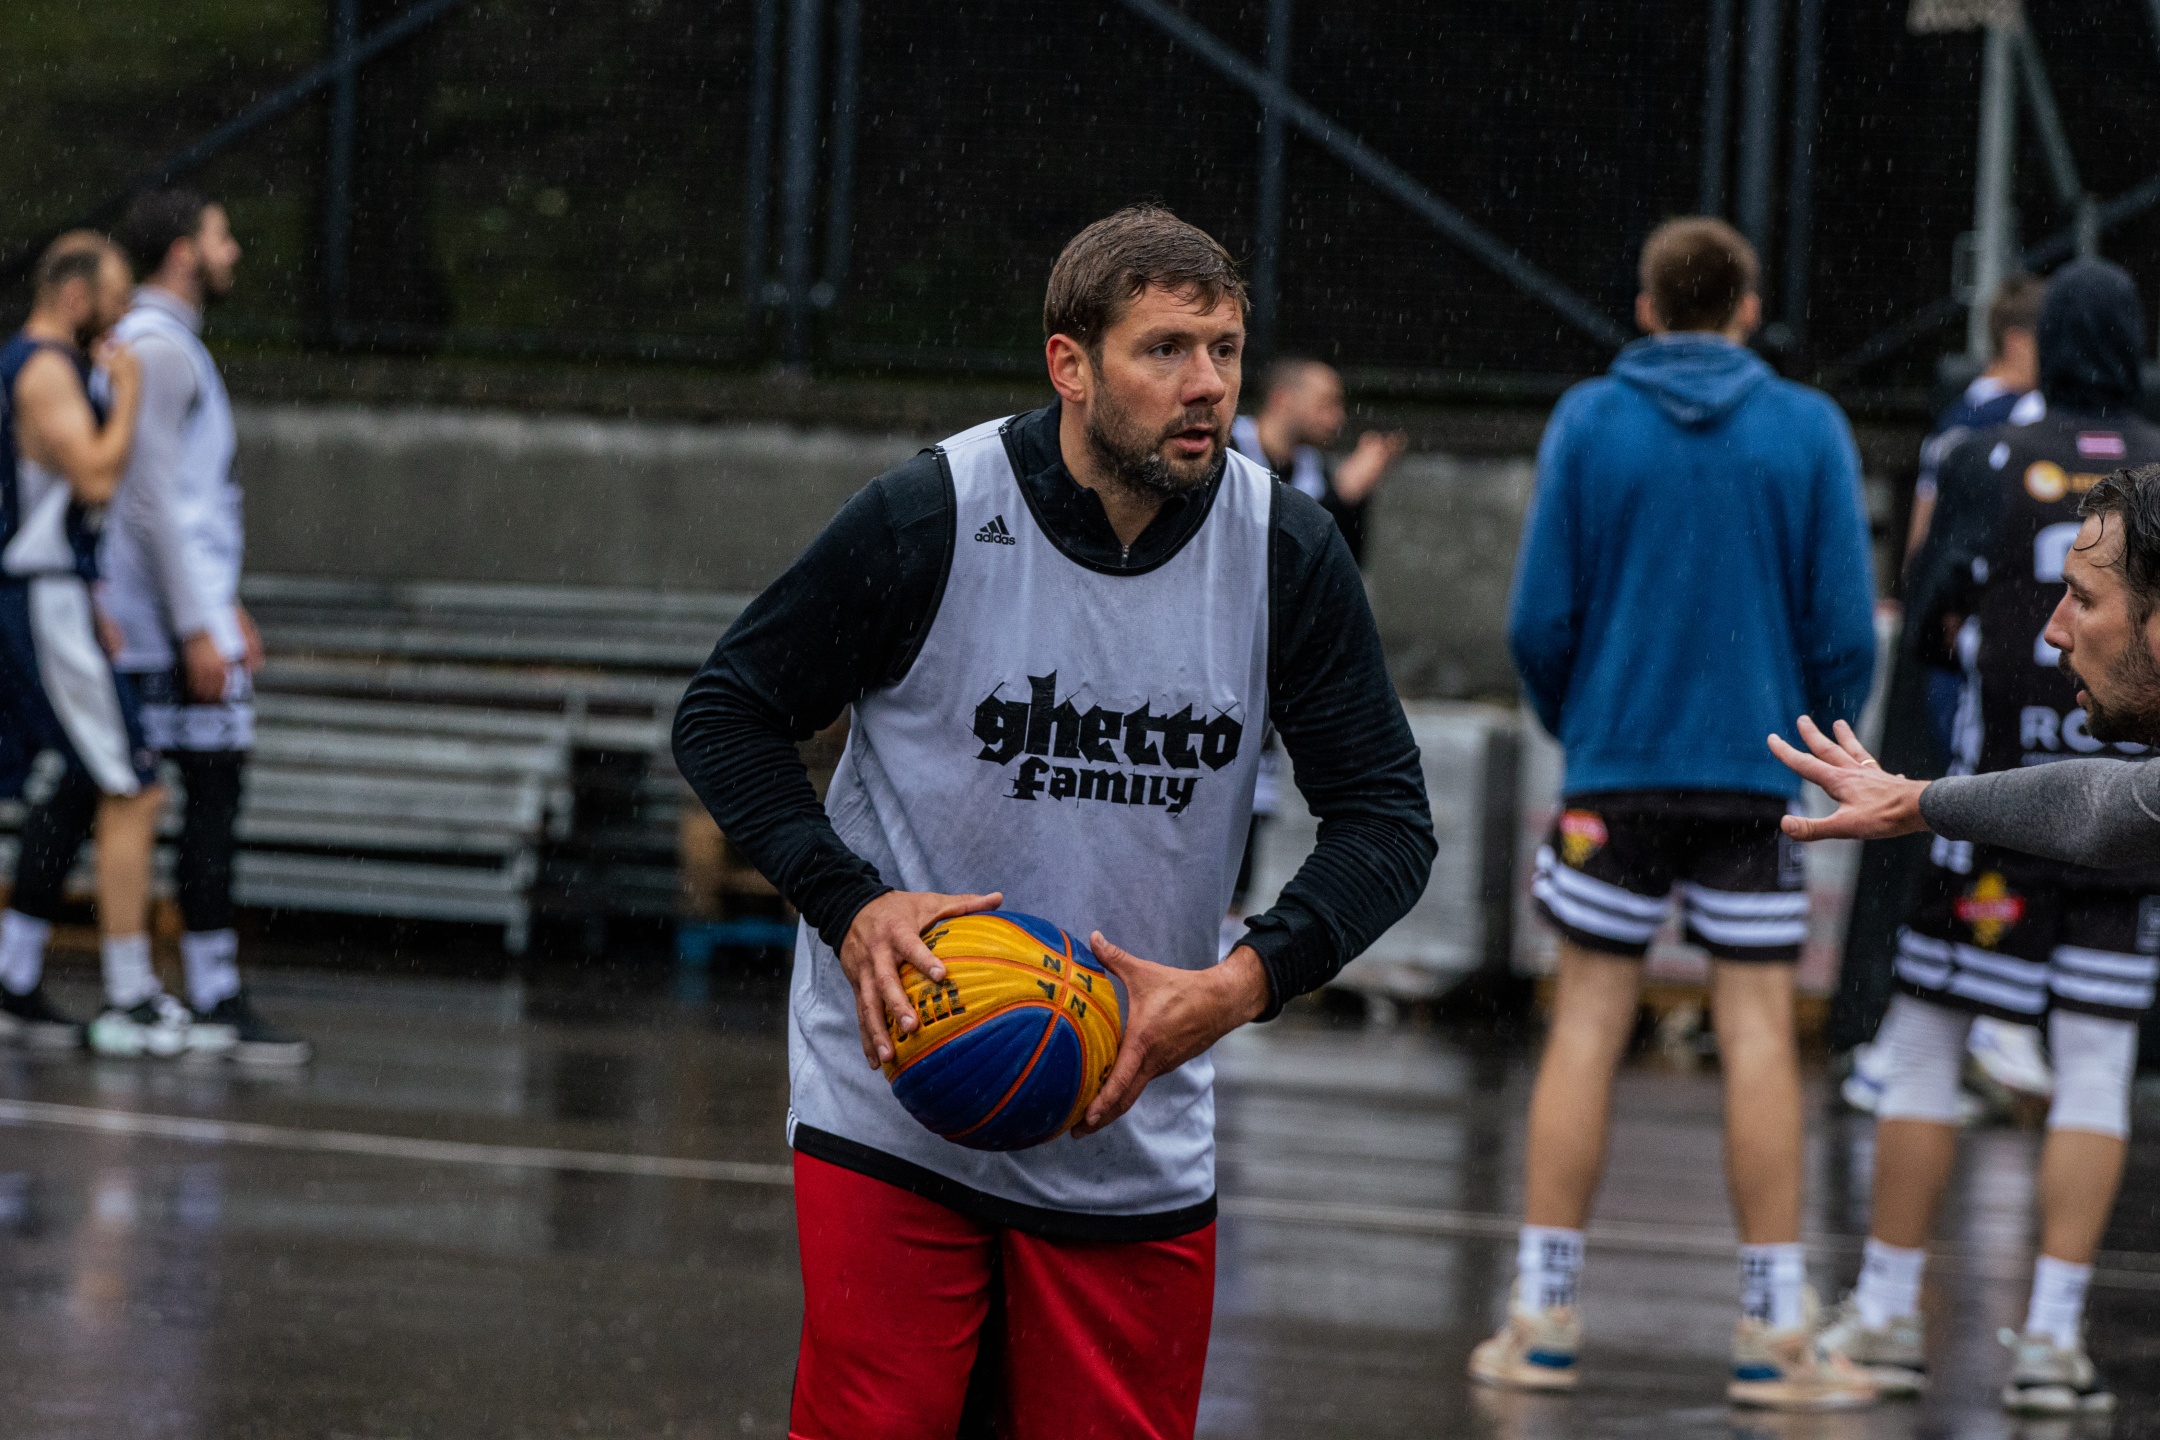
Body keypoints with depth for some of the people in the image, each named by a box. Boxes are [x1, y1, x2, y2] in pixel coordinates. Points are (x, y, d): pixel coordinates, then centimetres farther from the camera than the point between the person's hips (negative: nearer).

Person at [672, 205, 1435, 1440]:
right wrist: (853, 906, -17)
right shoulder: (928, 520, -11)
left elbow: (1387, 817, 2)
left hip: (1138, 1141, 3)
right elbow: (726, 715, -2)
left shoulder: (1288, 556, -3)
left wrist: (1248, 981, -15)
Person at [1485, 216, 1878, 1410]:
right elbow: (1844, 626, -3)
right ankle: (1775, 1338, -1)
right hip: (1755, 777, 0)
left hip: (1614, 774, 0)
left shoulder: (1588, 423, 0)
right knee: (1759, 1038, 1)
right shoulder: (1808, 431, 0)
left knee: (1587, 1030, 5)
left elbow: (1539, 618, -1)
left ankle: (1542, 1319, 4)